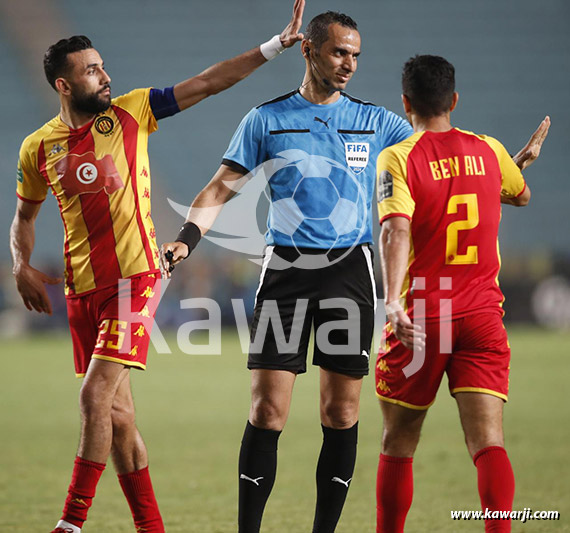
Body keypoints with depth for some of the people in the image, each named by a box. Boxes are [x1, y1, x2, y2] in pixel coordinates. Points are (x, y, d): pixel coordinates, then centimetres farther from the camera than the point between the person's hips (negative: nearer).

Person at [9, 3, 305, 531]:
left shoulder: (129, 113, 0)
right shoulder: (37, 149, 6)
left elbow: (207, 83, 0)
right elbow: (24, 216, 21)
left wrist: (276, 44, -5)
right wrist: (22, 266, 2)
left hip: (134, 279, -4)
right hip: (81, 290, 4)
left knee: (96, 397, -16)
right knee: (117, 416, 8)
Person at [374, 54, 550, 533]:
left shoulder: (398, 158, -5)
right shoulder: (489, 151, 7)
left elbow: (396, 230, -22)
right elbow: (521, 195, 30)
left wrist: (393, 300, -33)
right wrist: (528, 157, 51)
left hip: (420, 316, -2)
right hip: (482, 313, 2)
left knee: (398, 445, 12)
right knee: (489, 442, -8)